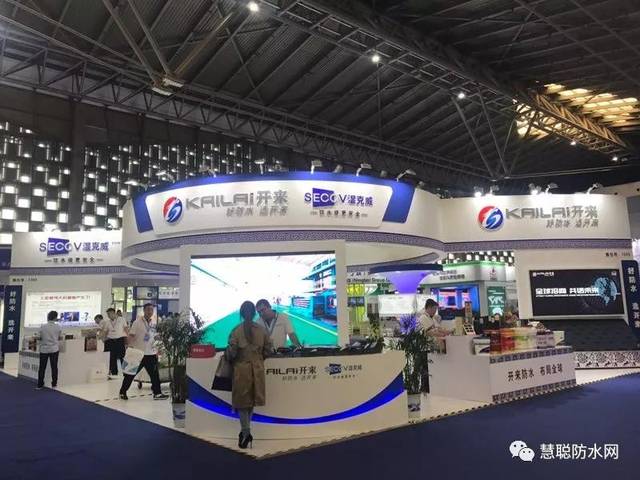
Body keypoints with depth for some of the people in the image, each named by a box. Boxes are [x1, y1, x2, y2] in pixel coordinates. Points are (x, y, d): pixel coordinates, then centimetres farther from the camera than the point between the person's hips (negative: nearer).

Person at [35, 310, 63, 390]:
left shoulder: (42, 327, -7)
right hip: (54, 349, 0)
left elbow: (37, 337, -5)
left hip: (44, 349, 0)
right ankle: (54, 384, 9)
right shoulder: (58, 327, -6)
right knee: (54, 367, 6)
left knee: (42, 367, 7)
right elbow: (60, 338, 2)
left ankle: (40, 385, 10)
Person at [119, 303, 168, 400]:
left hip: (151, 353, 5)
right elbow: (131, 336, -9)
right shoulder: (137, 322, -8)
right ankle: (123, 392, 21)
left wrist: (156, 350, 11)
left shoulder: (154, 323, 9)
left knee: (155, 374, 3)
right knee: (131, 373, 5)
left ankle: (157, 393, 9)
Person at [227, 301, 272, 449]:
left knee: (242, 401, 9)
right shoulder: (262, 330, -4)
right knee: (252, 400, 17)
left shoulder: (236, 331, -13)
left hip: (242, 369, -3)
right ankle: (245, 430, 24)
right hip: (257, 369, 3)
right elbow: (268, 349, 1)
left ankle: (246, 433, 8)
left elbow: (231, 352, -12)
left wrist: (231, 360, 9)